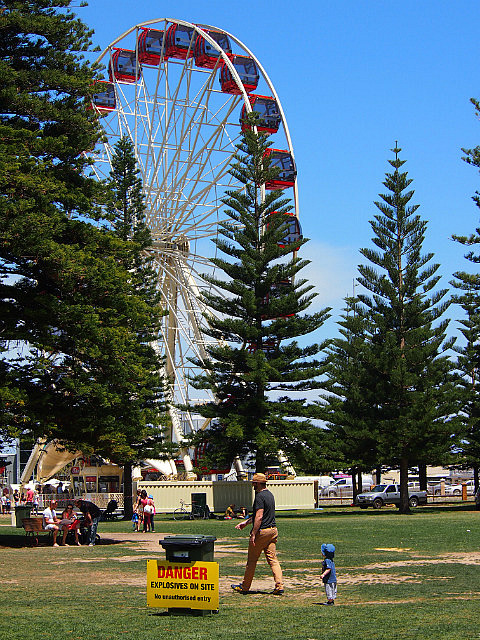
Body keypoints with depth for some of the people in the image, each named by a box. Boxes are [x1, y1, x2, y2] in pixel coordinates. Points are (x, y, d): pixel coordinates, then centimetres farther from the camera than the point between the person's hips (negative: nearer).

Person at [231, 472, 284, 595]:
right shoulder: (270, 495, 16)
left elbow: (259, 517, -22)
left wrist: (253, 534, -22)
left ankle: (245, 587, 15)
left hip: (262, 531, -8)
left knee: (252, 560, 4)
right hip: (273, 530, 8)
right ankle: (279, 586, -6)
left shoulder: (260, 496, -15)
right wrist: (246, 522, 31)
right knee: (273, 559, 5)